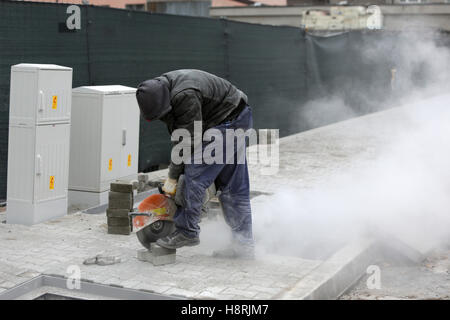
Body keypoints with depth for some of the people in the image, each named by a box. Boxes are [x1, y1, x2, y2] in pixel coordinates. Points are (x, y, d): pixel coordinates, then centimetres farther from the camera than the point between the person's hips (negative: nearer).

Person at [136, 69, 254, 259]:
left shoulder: (186, 96, -31)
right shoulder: (163, 90, -1)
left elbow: (187, 140, -25)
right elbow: (177, 132, 5)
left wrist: (172, 177, -17)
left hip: (229, 121, -10)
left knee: (194, 174, -13)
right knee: (234, 188, 10)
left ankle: (187, 231, -7)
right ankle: (244, 244, 14)